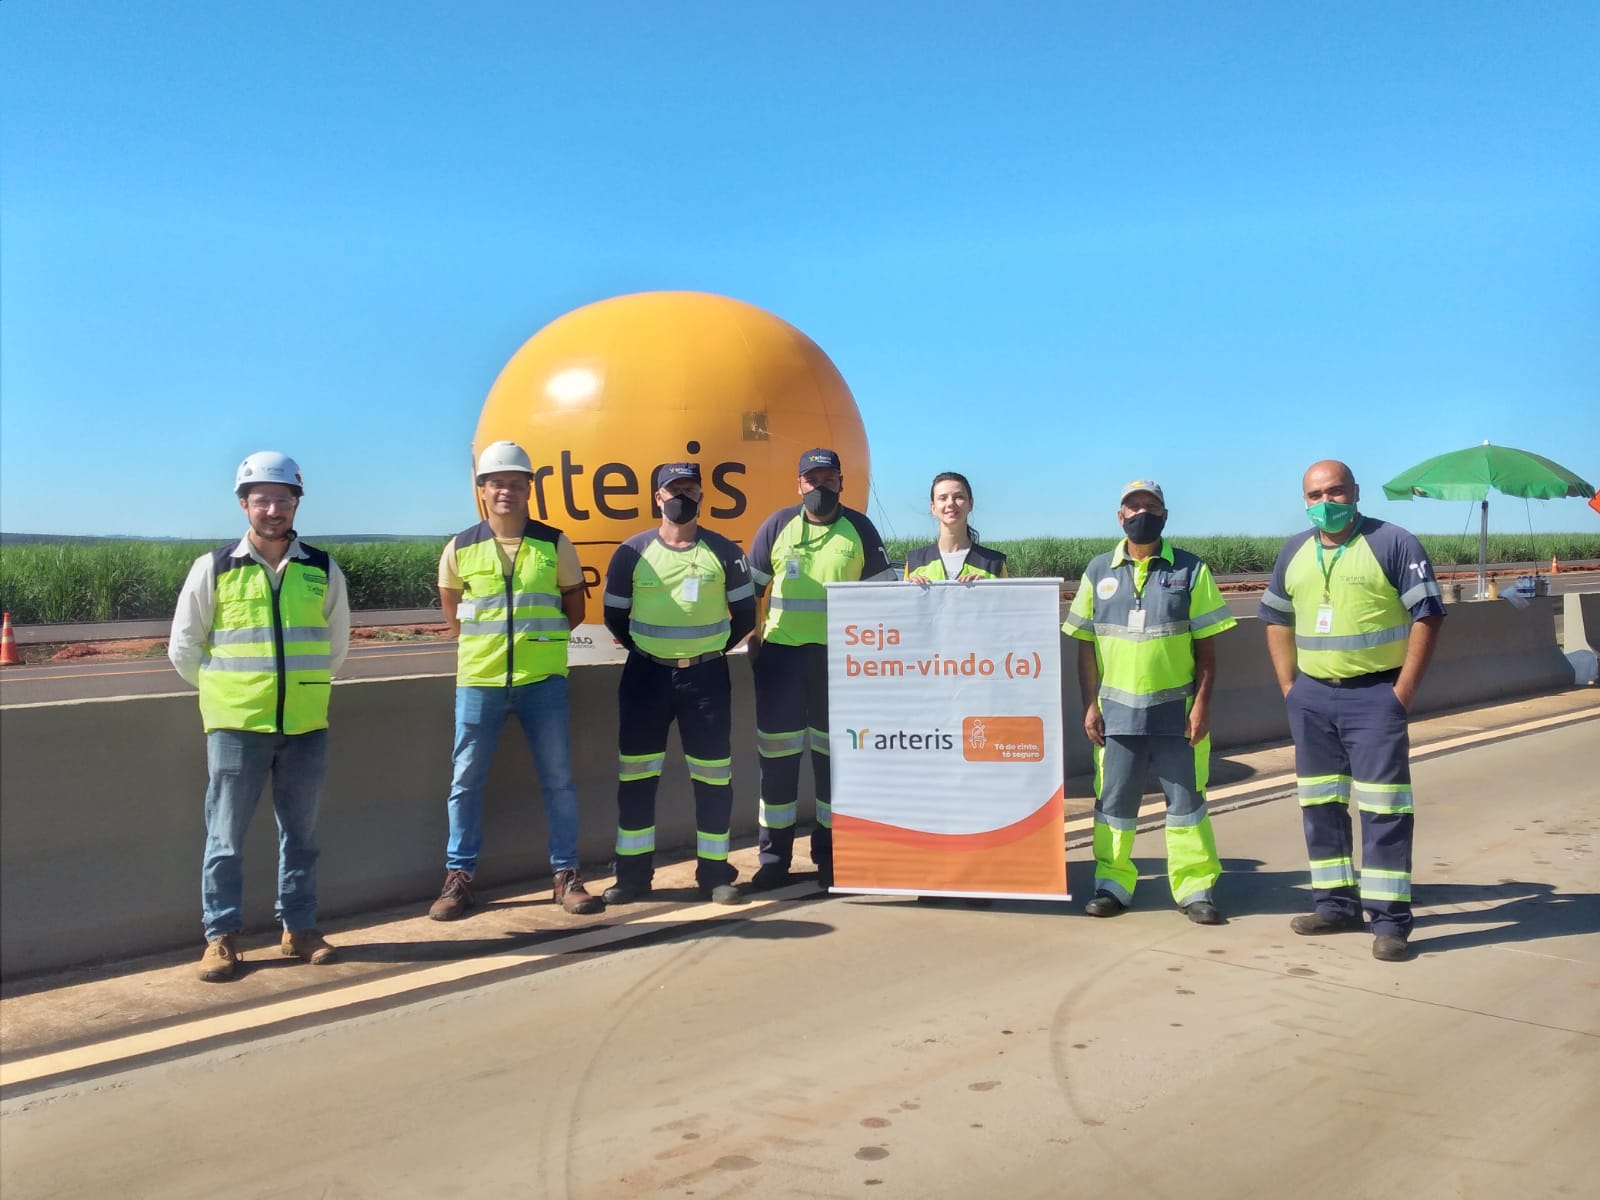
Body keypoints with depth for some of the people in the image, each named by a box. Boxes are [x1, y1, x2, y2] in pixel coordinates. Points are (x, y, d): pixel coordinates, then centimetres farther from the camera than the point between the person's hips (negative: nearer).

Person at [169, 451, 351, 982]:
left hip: (306, 725, 2)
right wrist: (226, 690, 8)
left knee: (300, 833, 11)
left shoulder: (323, 571, 2)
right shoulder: (213, 568, -3)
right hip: (236, 725, -2)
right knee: (225, 836, 4)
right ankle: (221, 937, 16)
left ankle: (299, 928, 23)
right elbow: (184, 648, 5)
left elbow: (336, 644, 14)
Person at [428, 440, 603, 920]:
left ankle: (567, 875, 15)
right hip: (478, 679, 1)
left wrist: (541, 637, 3)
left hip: (542, 679, 0)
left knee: (558, 779, 5)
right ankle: (458, 877, 17)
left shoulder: (554, 544, 0)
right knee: (466, 779, 5)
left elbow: (574, 606, 11)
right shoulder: (460, 548, 1)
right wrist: (482, 642, 10)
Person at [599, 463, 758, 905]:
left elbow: (745, 615, 7)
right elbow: (615, 616, 8)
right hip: (646, 675, 1)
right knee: (636, 774, 4)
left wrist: (711, 649, 8)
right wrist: (648, 652, 9)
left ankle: (715, 872, 14)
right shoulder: (632, 552, -1)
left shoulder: (725, 552, -1)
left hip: (707, 676, 0)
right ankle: (633, 873, 14)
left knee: (714, 776, 3)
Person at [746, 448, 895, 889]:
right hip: (781, 653, 0)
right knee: (777, 754, 2)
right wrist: (752, 634, 1)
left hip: (839, 657, 0)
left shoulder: (860, 529, 4)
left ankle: (829, 853, 19)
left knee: (834, 754, 7)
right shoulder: (777, 525, 3)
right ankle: (774, 857, 11)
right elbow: (751, 586, 8)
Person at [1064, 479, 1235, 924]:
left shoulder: (1190, 570, 2)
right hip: (1117, 711, 2)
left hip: (1177, 712, -1)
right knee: (1113, 800, 7)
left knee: (1186, 800, 5)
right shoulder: (1099, 572, 7)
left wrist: (1202, 704, -7)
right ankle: (1112, 884, 18)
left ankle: (1195, 889, 15)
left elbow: (1206, 646, 1)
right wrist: (1090, 705, 1)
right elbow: (1085, 646, 7)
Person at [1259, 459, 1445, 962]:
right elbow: (1276, 619, 19)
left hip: (1374, 695, -6)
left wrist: (1403, 691, -13)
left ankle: (1390, 920, 0)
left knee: (1383, 807, -6)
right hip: (1312, 697, 6)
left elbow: (1428, 614, -8)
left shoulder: (1393, 543, -7)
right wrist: (1289, 687, 9)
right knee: (1319, 803, 11)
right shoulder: (1294, 552, 10)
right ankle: (1336, 904, 23)